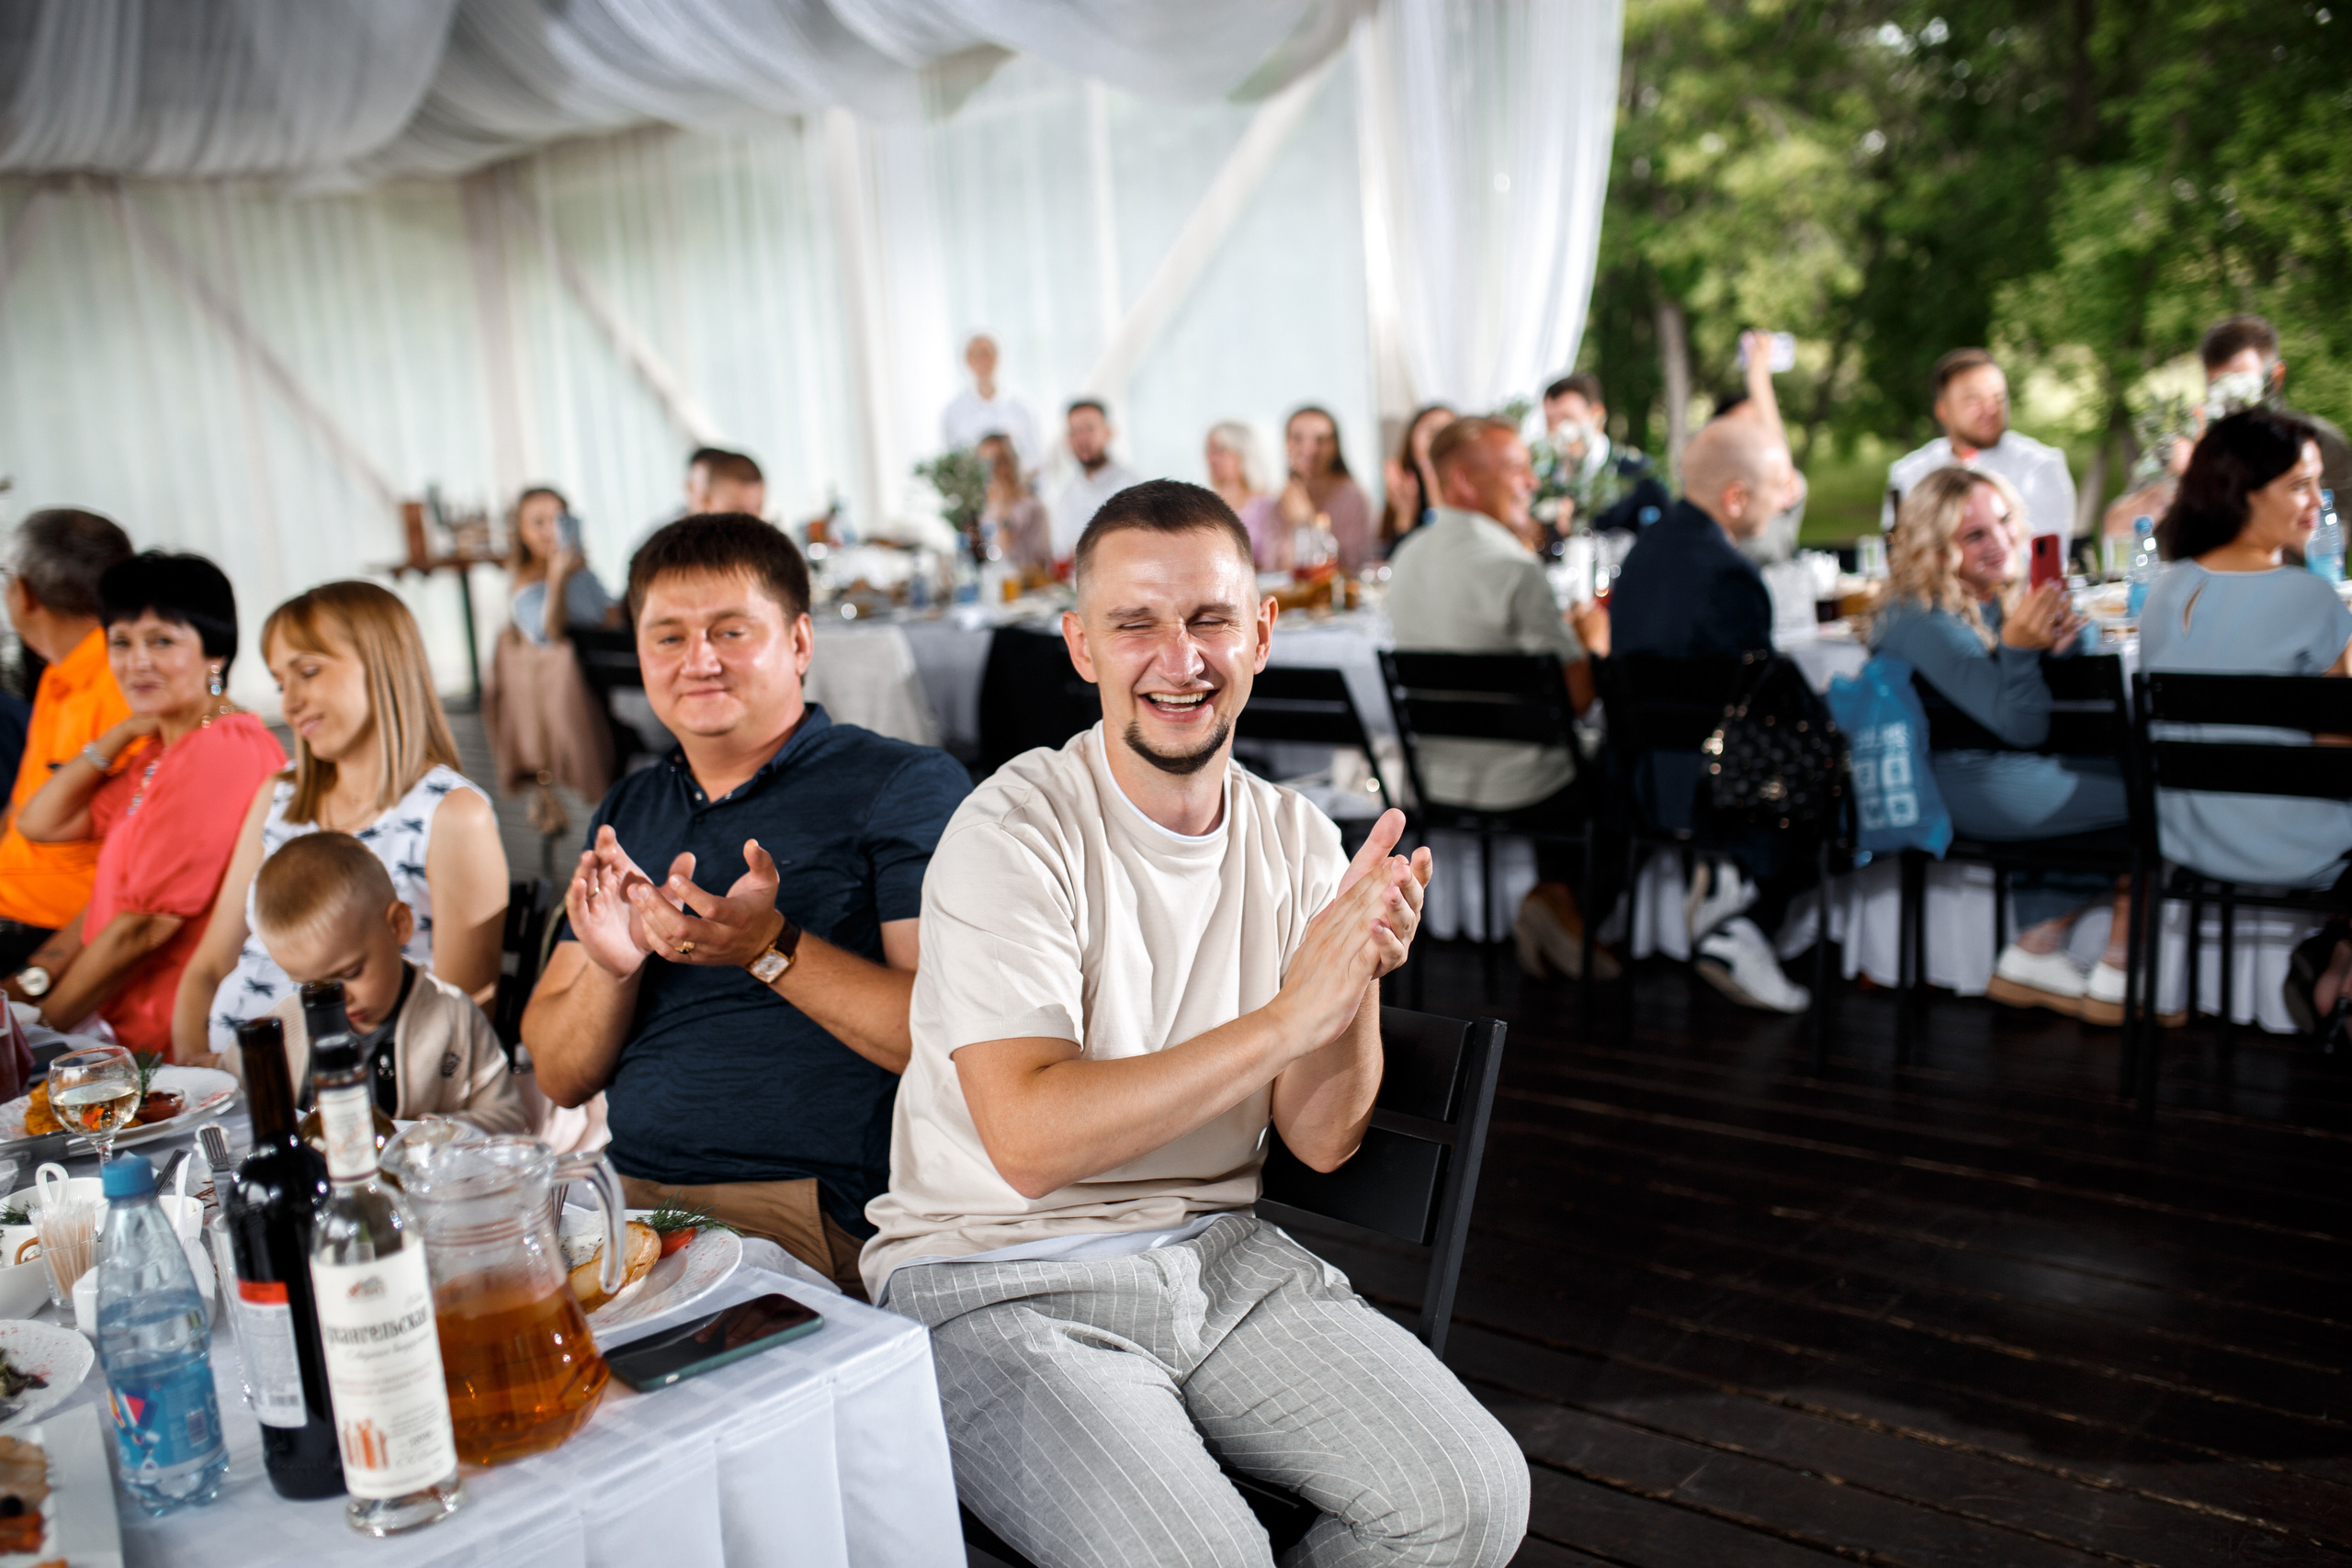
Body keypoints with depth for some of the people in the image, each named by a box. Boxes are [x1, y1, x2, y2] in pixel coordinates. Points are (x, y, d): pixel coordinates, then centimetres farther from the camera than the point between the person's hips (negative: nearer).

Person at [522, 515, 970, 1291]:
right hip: (629, 1194, 6)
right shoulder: (627, 813, 17)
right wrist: (610, 967, -6)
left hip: (813, 1207, -6)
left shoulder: (907, 785, -1)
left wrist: (772, 949, -21)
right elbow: (561, 1079, 15)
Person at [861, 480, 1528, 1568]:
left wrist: (1357, 978, -18)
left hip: (1215, 1252, 5)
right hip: (999, 1281, -5)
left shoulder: (1296, 841, 4)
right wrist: (1285, 1019, -28)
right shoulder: (1015, 833, -13)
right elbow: (1029, 1141, -24)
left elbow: (1321, 1140, 2)